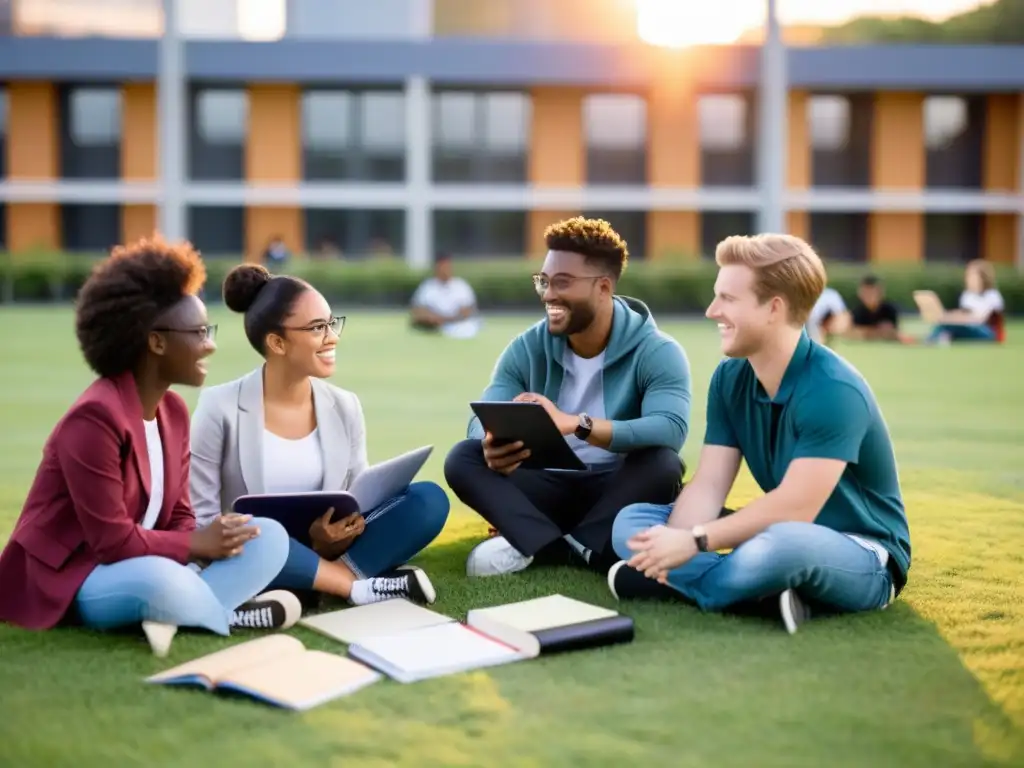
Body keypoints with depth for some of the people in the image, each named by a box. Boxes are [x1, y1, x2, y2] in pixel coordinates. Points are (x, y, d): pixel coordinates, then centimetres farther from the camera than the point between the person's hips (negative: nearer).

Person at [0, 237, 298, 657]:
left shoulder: (174, 410, 5)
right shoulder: (95, 417, -22)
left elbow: (178, 517, 7)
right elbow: (111, 541, -23)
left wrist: (209, 540, -16)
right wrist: (199, 544, -16)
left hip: (150, 562, 9)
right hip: (70, 578, -9)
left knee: (269, 537, -4)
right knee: (159, 579, -41)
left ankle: (170, 615, -22)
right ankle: (233, 617, -12)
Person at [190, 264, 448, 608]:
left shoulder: (345, 407, 4)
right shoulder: (220, 407, -8)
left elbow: (357, 505, 7)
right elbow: (199, 519, -11)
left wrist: (329, 542, -19)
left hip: (327, 551, 4)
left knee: (430, 500, -13)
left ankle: (325, 578, -24)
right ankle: (360, 585, -20)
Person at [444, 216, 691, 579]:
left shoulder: (656, 351, -14)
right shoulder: (527, 348, -1)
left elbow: (671, 429, -32)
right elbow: (482, 422, -11)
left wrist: (576, 424, -45)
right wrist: (493, 446, -38)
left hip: (618, 493, -3)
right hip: (549, 488, 3)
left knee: (662, 464, -34)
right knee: (464, 458, -20)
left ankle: (535, 545, -26)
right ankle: (586, 550, -33)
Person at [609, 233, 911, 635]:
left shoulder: (833, 391, -23)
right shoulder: (729, 378, 0)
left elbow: (795, 507, -28)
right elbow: (708, 484, -5)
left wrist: (695, 541, -28)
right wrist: (672, 543, -25)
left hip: (863, 556, -8)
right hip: (777, 536, 8)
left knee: (776, 547, -43)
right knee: (631, 522, -5)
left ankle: (680, 583, -15)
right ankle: (766, 592, -20)